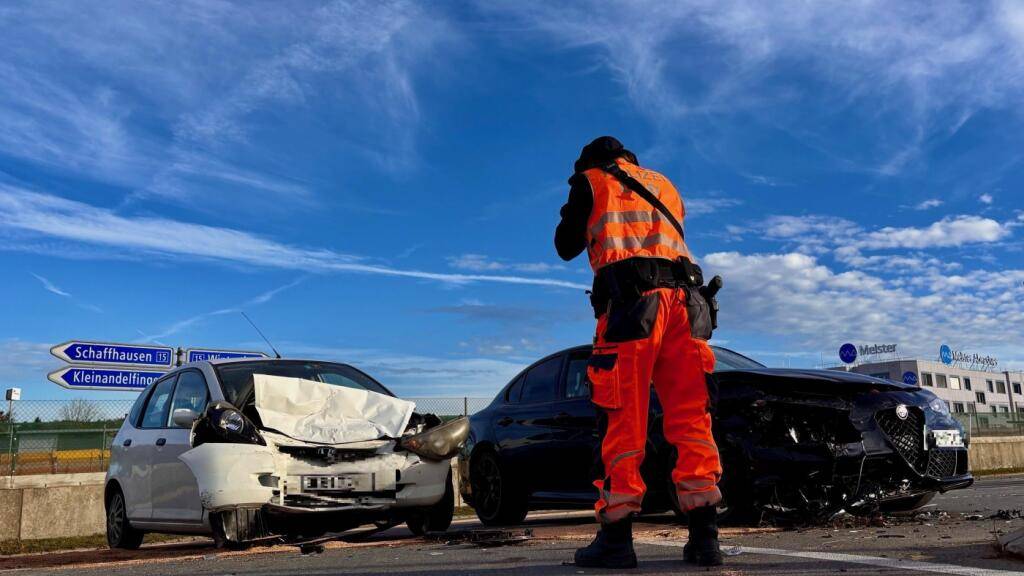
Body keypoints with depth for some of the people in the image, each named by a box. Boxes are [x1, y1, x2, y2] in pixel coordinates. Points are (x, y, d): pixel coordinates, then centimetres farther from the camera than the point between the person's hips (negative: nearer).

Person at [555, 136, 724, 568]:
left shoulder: (591, 181, 17)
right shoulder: (664, 187, 30)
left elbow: (567, 247, 19)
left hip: (630, 302, -4)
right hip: (684, 301, 4)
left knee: (623, 421, -6)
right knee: (691, 419, 1)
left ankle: (616, 537, -8)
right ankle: (704, 535, -2)